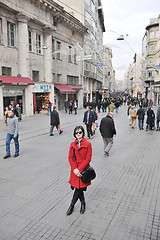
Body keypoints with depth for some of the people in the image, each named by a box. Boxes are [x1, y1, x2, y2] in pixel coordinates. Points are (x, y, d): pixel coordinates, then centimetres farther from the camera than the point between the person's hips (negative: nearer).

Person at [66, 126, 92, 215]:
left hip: (83, 169, -3)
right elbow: (70, 158, 2)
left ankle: (71, 206, 22)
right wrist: (75, 169, -13)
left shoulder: (88, 144, -7)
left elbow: (88, 158, -10)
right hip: (75, 170, 3)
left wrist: (79, 169, -17)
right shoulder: (73, 144, 3)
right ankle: (83, 204, 37)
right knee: (79, 189, 10)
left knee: (79, 189, -1)